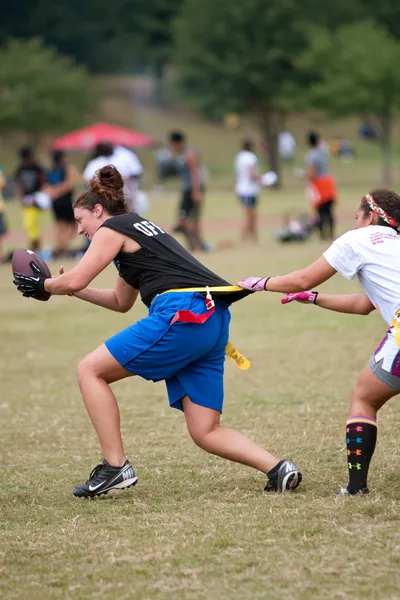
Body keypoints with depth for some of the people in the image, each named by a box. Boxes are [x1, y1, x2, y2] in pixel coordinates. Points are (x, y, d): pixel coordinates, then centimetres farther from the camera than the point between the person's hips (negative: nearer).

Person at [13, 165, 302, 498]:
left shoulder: (112, 229, 6)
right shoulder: (141, 228, 32)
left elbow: (75, 280, -1)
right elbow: (121, 301, 41)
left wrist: (42, 285, 19)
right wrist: (68, 289, 37)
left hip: (182, 315, -9)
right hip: (214, 320, 9)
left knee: (90, 370, 5)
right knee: (206, 432, 6)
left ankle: (115, 467, 0)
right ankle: (279, 469, -12)